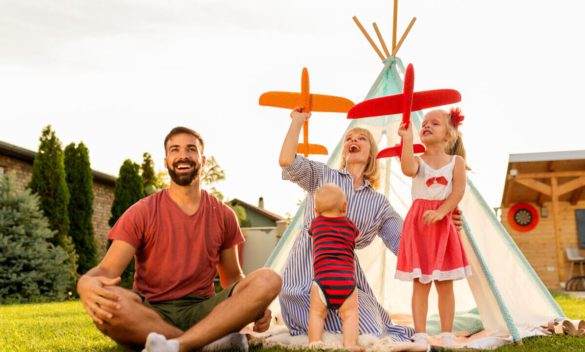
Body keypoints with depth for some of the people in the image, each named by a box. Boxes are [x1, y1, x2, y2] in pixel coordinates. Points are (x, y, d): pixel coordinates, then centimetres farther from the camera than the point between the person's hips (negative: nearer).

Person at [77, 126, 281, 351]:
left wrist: (254, 307, -9)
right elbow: (106, 271, -8)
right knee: (105, 303, -36)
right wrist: (86, 283, -34)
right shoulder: (141, 214, 0)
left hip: (202, 312, 2)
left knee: (268, 280, -24)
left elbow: (233, 278, 14)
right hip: (151, 314, -2)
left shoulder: (223, 215, 8)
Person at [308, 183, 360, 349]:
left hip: (323, 279, 0)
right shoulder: (350, 226, 20)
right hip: (347, 280, 1)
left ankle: (314, 345, -2)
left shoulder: (315, 224, 19)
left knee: (316, 314, 11)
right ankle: (349, 346, -8)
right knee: (350, 315, 8)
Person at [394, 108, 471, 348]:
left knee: (445, 285, 7)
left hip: (443, 225, 1)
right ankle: (420, 336, 4)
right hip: (418, 224, -1)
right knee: (420, 284, 0)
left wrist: (441, 212, -20)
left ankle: (447, 335, 17)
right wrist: (407, 139, -25)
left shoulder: (456, 161, 5)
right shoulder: (418, 161, 2)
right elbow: (407, 169, -23)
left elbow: (458, 191, -7)